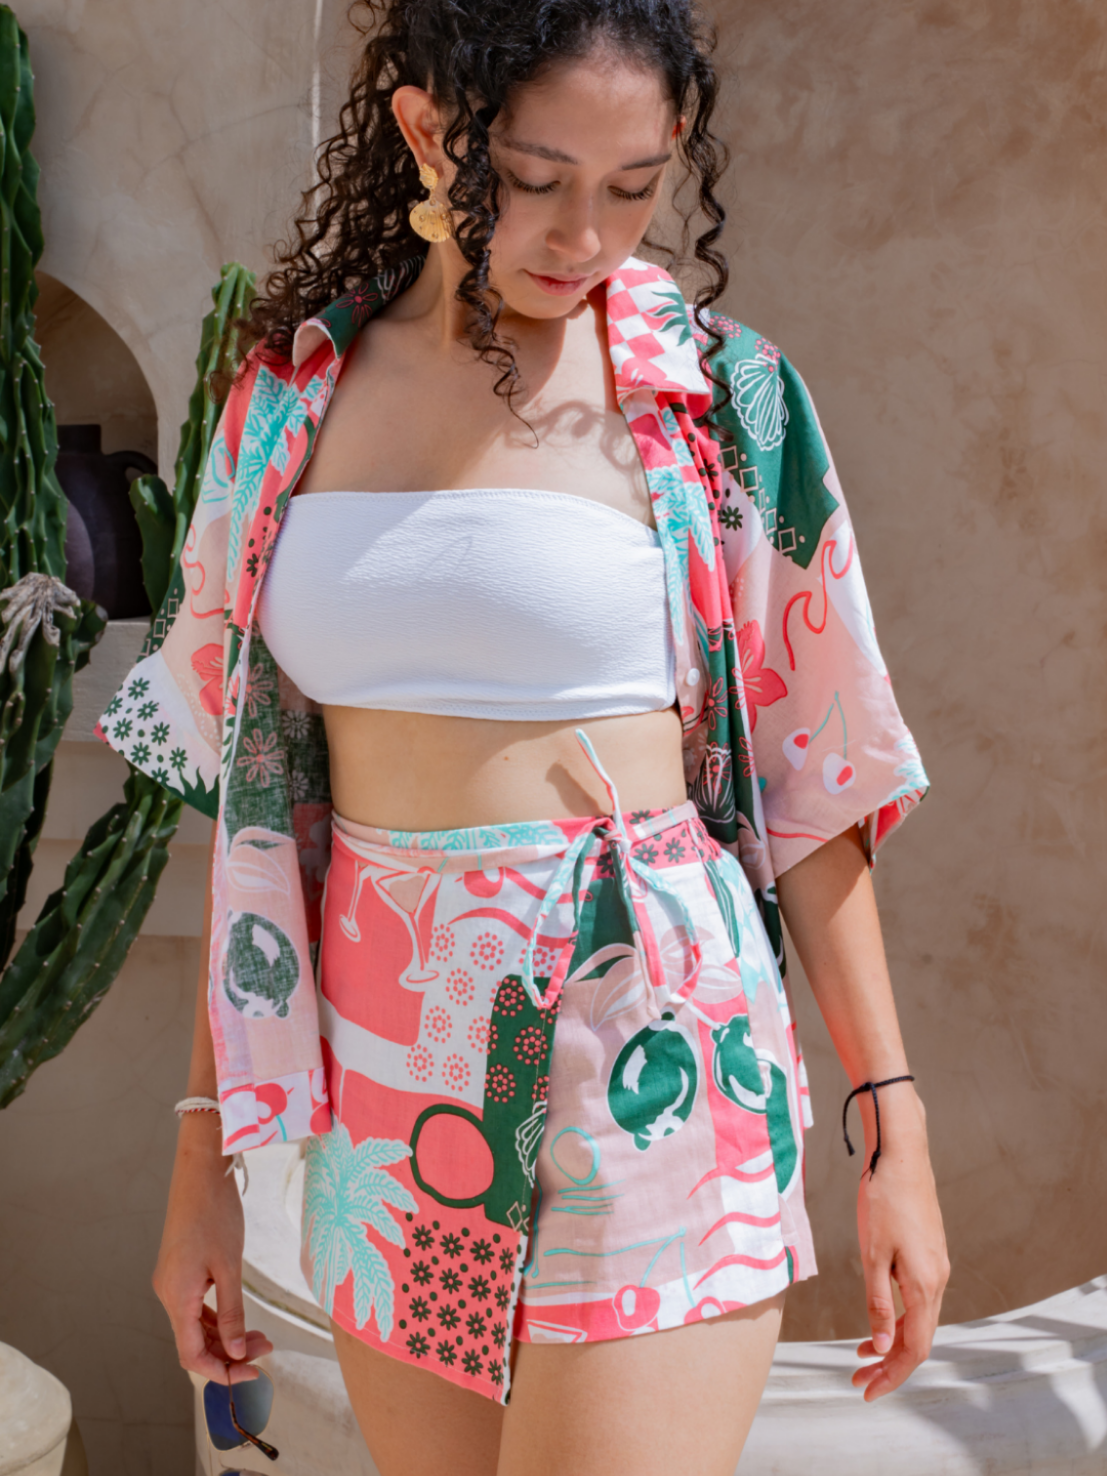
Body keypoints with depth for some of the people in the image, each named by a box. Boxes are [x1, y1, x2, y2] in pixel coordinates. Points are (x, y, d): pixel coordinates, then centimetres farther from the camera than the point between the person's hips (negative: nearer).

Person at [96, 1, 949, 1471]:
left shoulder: (719, 395, -2)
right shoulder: (294, 391, 6)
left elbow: (812, 787, 0)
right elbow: (246, 793, 8)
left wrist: (893, 1125, -3)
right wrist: (208, 1147, 8)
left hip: (639, 1062, -3)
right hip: (379, 1072, 3)